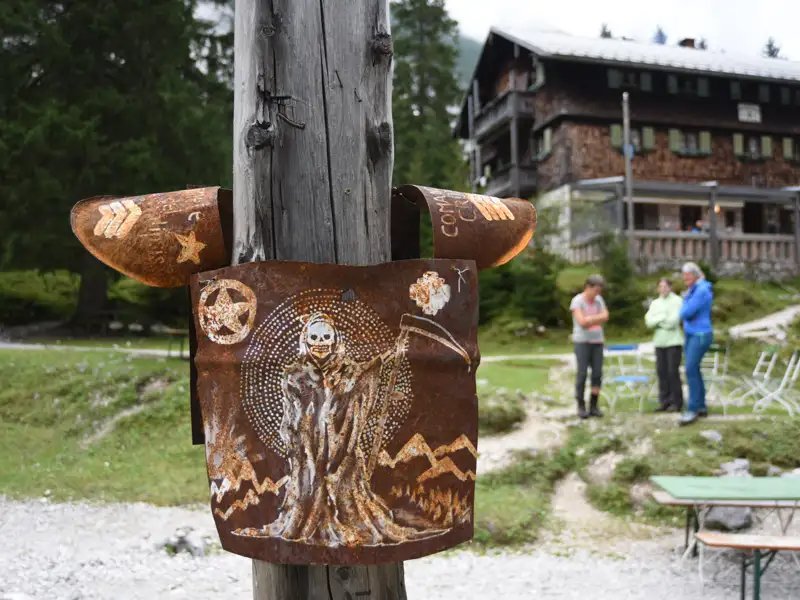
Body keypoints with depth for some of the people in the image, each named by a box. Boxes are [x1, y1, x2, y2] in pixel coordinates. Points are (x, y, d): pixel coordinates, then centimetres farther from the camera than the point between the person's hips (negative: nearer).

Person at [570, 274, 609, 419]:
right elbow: (582, 321, -19)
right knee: (582, 374, -7)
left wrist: (589, 319, -15)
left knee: (597, 373, 0)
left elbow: (605, 317, -5)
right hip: (582, 342, -5)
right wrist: (597, 318, -8)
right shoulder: (577, 301, -9)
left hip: (597, 342, 5)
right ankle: (581, 407, 3)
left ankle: (594, 406, 8)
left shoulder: (599, 300, 8)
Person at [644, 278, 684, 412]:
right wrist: (664, 317, -7)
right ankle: (664, 401, 9)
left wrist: (657, 321, -1)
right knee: (661, 371, 3)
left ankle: (676, 402, 2)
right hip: (659, 342, 5)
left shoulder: (677, 301, -1)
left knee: (673, 372, -6)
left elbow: (673, 321, -12)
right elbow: (648, 322, 3)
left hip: (673, 341, -5)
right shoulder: (655, 303, 14)